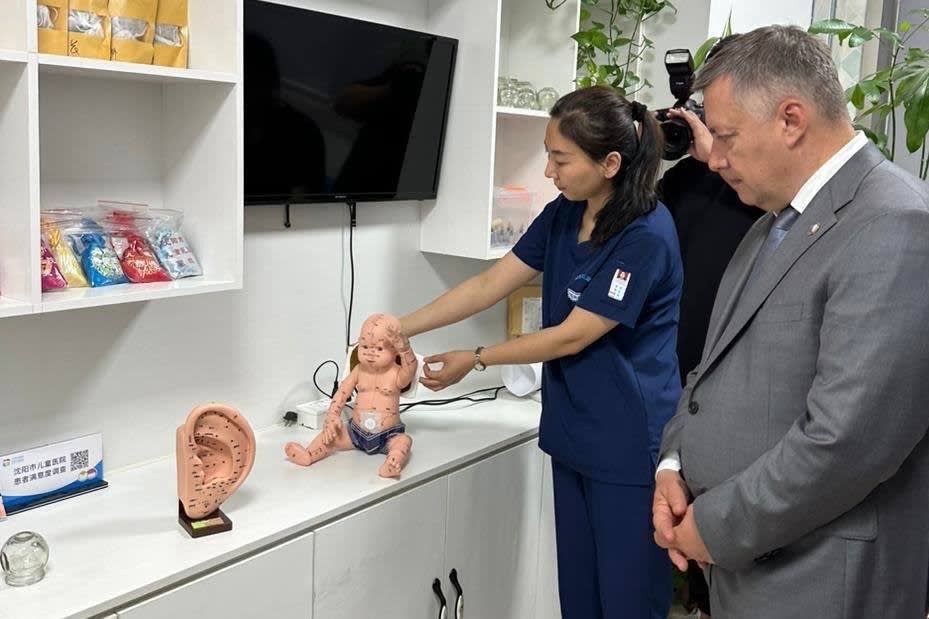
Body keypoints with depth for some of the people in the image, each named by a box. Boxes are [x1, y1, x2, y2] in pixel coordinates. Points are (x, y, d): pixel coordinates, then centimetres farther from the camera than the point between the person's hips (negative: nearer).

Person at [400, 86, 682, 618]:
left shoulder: (646, 236, -21)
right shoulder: (562, 216, 4)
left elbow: (572, 336, -18)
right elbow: (488, 285, 6)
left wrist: (475, 361, -8)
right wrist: (399, 329, 0)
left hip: (630, 446, -7)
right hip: (573, 434, 7)